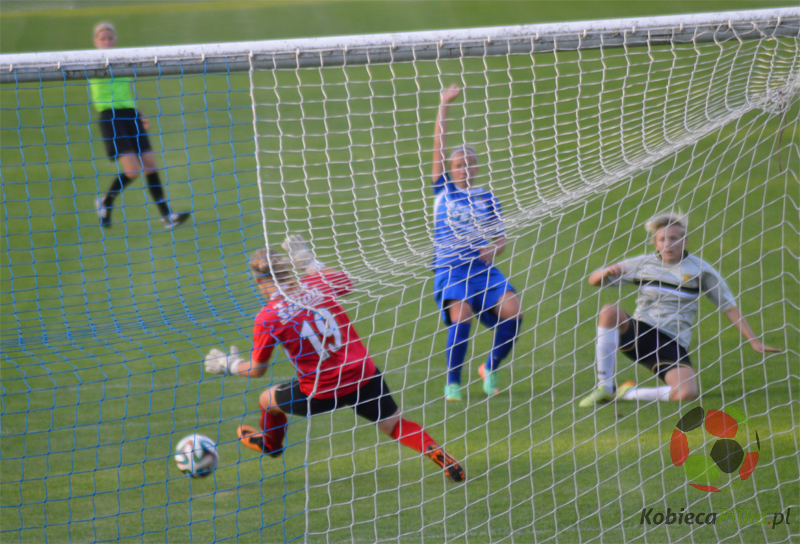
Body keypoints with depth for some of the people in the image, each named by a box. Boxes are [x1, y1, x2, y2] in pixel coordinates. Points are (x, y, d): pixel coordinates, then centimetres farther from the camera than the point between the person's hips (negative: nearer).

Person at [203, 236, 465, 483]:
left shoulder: (267, 319, -12)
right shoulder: (318, 284, -4)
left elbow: (257, 370, 0)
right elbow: (346, 281, 22)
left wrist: (229, 365, 20)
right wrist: (310, 262, 30)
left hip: (320, 394, -3)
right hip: (363, 376, 3)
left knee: (267, 400, 26)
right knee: (394, 424, 15)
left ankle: (271, 443, 55)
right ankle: (433, 450, -12)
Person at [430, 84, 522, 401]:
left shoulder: (487, 199, 17)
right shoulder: (444, 190, 12)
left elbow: (500, 238, 16)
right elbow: (439, 147, 6)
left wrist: (493, 249, -8)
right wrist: (444, 106, 2)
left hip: (483, 268, 3)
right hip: (450, 268, -3)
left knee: (512, 311, -22)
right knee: (461, 315, -30)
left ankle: (490, 369, 3)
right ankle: (452, 383, -13)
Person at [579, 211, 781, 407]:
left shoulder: (700, 269, 5)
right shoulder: (643, 264, 8)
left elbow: (728, 306, 9)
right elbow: (594, 281, 10)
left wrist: (754, 341, 3)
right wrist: (607, 271, -14)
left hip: (673, 343, -1)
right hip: (638, 333, 1)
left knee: (688, 392, -30)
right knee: (610, 311, -32)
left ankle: (630, 393, -4)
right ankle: (605, 388, -25)